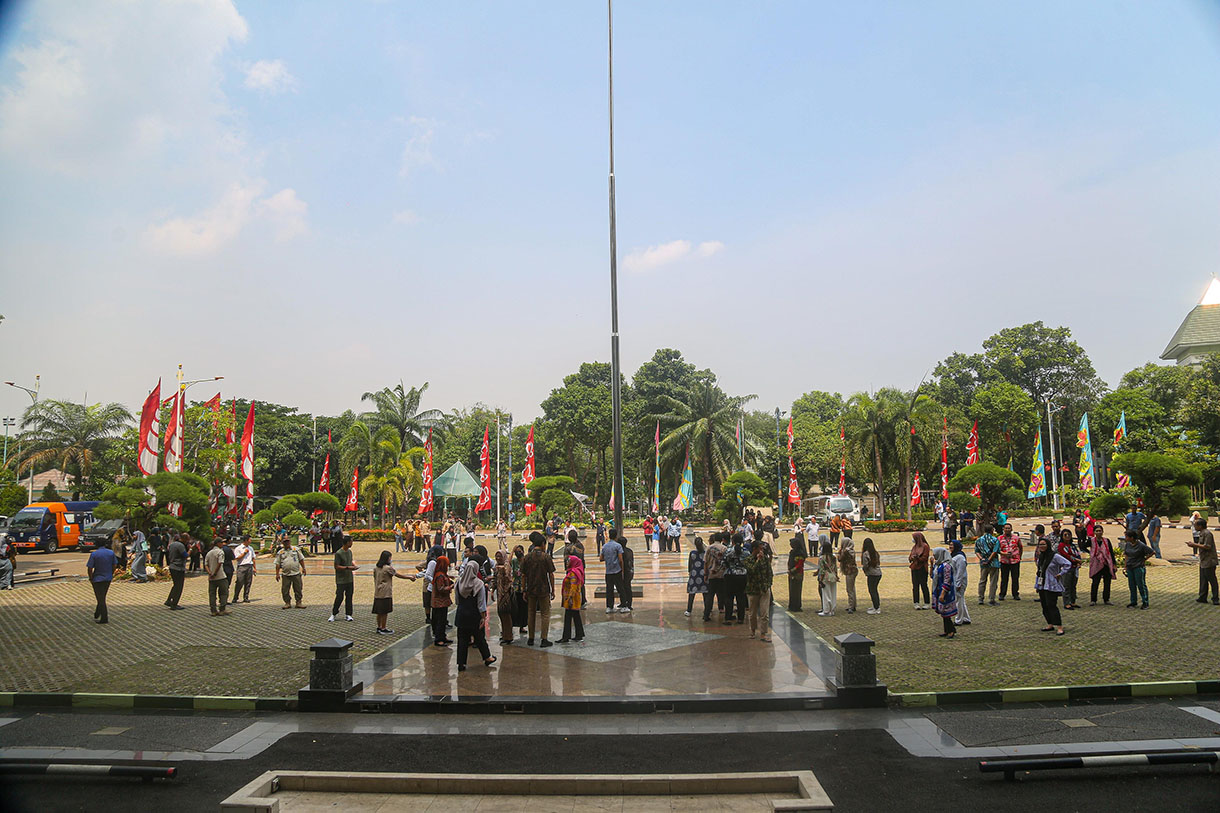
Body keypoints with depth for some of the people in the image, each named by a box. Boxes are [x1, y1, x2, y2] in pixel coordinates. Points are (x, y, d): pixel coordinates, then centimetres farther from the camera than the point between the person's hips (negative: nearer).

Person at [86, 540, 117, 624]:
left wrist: (91, 579, -2)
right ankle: (97, 615, 34)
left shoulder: (94, 554, -14)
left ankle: (104, 619, 4)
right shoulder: (111, 553, -2)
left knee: (101, 599, 3)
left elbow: (89, 568, -14)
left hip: (97, 579, -4)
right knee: (102, 597, 20)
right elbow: (114, 566, 3)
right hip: (108, 579, 4)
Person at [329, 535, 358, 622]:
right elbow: (337, 566, -15)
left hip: (349, 579, 7)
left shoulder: (349, 551, 9)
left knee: (349, 597, 7)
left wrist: (354, 565, 2)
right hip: (341, 580, -7)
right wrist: (348, 567, -21)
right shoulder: (338, 553, -14)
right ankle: (333, 614, 12)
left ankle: (348, 615, 13)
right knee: (339, 597, -4)